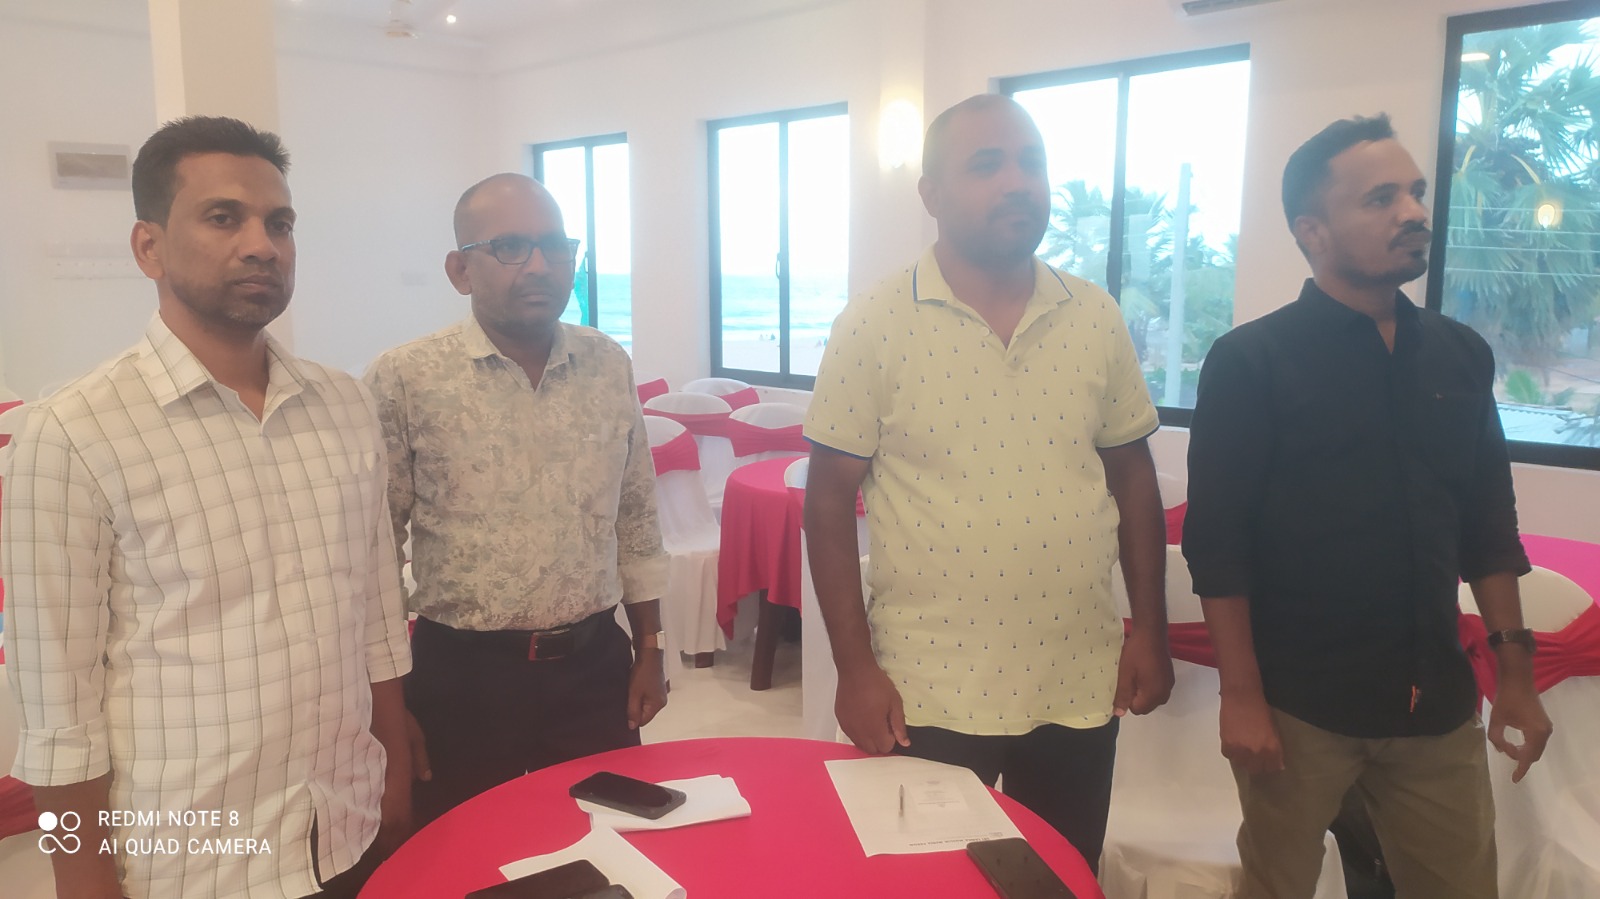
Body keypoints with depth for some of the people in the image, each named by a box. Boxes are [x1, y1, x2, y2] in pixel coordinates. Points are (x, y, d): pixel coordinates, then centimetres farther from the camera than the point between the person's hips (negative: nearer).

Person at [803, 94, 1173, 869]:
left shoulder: (1097, 320, 2)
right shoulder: (873, 325, -9)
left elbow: (1132, 477, 9)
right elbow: (829, 499, -8)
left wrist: (1150, 629, 5)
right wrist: (854, 667, -10)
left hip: (1079, 686, 4)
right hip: (928, 690, -3)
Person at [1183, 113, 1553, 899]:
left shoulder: (1462, 355, 7)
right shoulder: (1250, 360, -8)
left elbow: (1490, 526, 12)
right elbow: (1217, 542, -11)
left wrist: (1515, 672, 10)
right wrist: (1241, 696, -13)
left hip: (1437, 704, 4)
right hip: (1297, 705, -4)